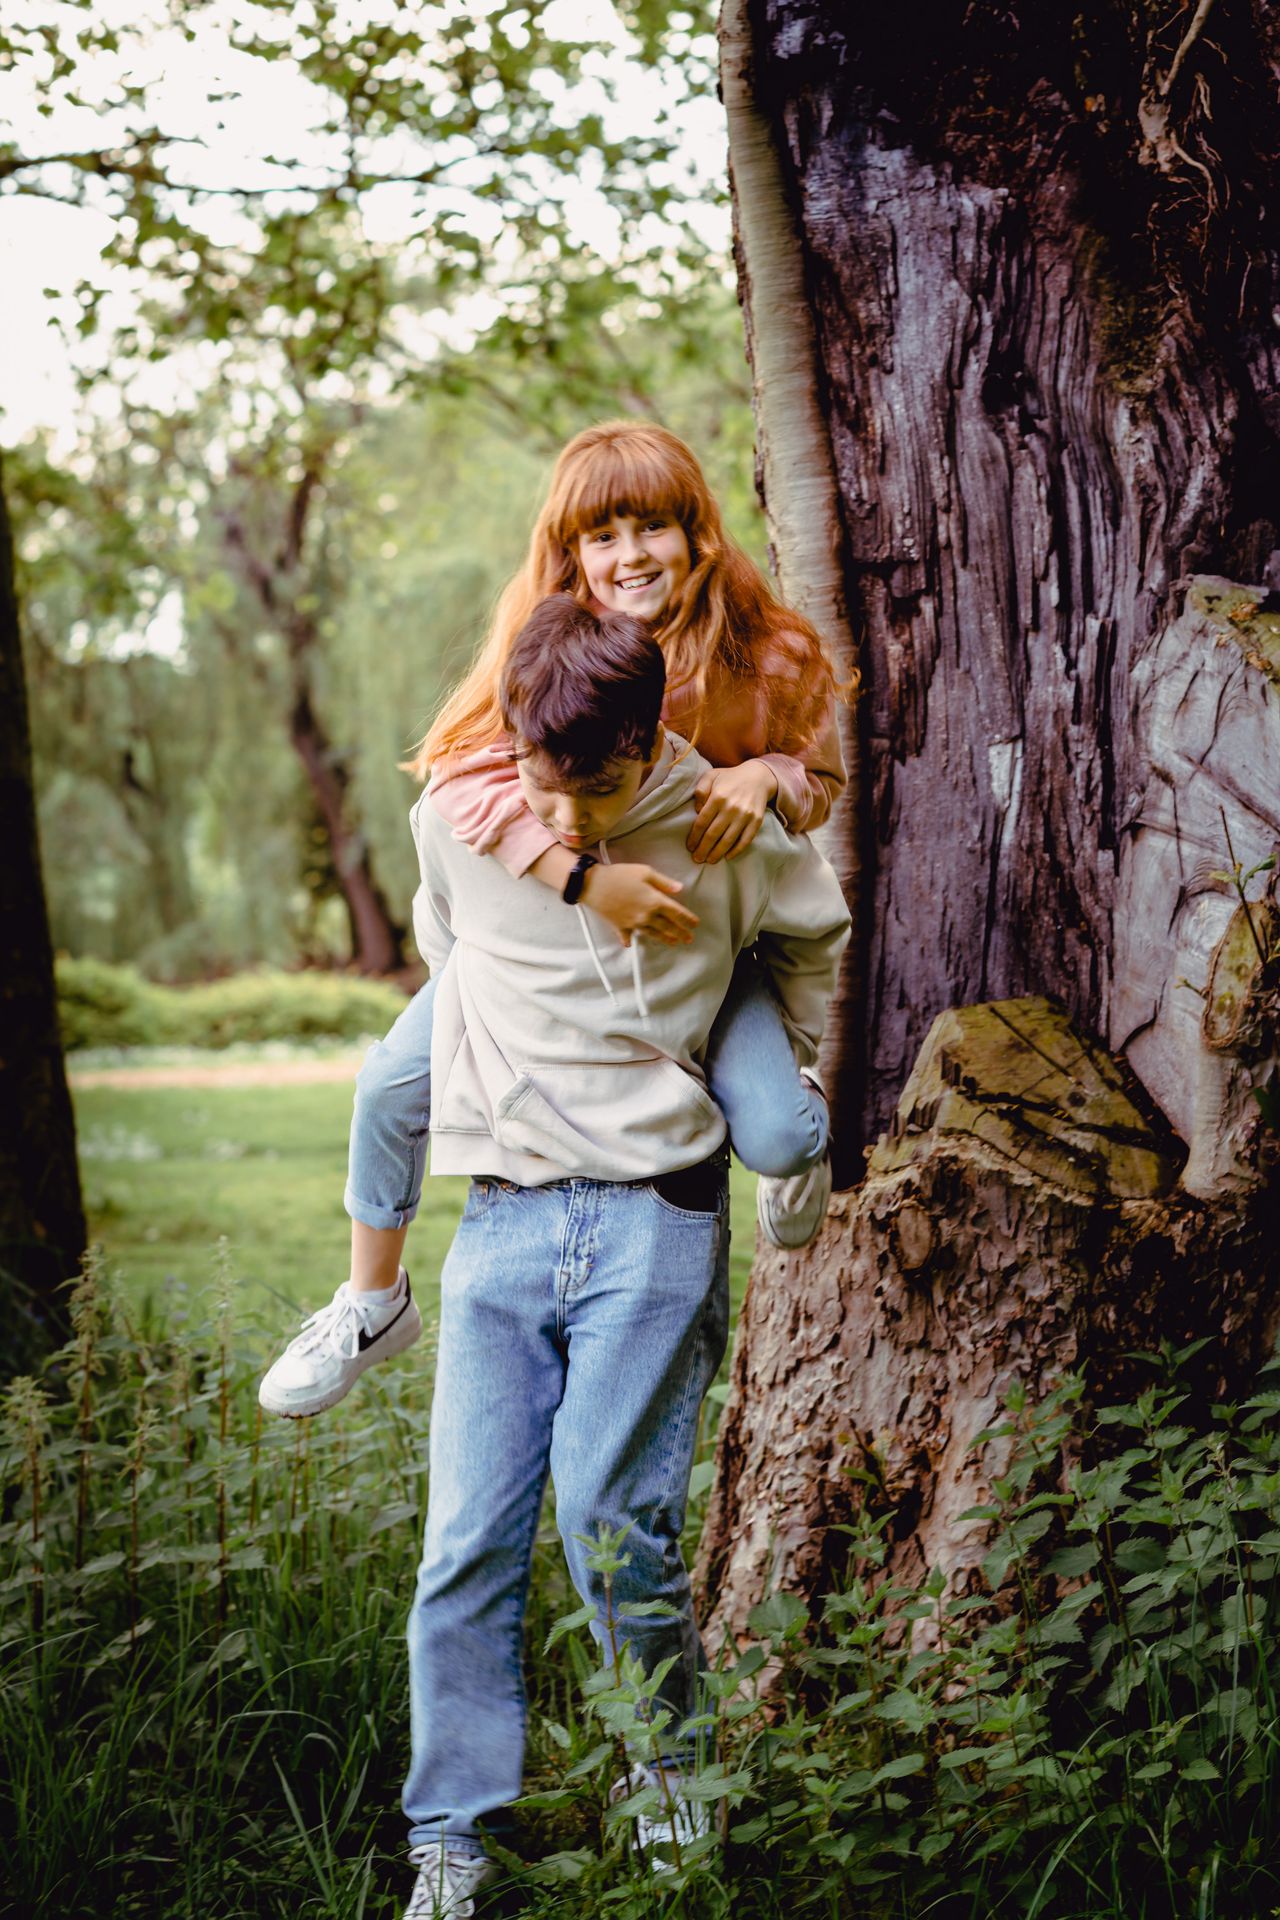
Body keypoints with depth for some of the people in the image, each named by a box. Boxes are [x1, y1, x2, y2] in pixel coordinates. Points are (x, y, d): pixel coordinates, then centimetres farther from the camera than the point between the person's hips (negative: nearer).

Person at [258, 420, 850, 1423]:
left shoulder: (765, 653, -17)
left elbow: (821, 779, -3)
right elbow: (466, 774, -34)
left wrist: (764, 775, -27)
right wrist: (587, 879, -46)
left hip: (702, 923, -1)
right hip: (546, 913, 1)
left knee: (777, 1141, -22)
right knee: (396, 1081, -12)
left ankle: (803, 1107, 20)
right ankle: (373, 1301, 14)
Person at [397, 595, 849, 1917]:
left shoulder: (726, 839, -5)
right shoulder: (454, 823, 0)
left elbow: (818, 932, 18)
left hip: (656, 1220, -2)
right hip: (500, 1223, 2)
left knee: (612, 1522, -9)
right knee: (466, 1542, -3)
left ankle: (676, 1761, 17)